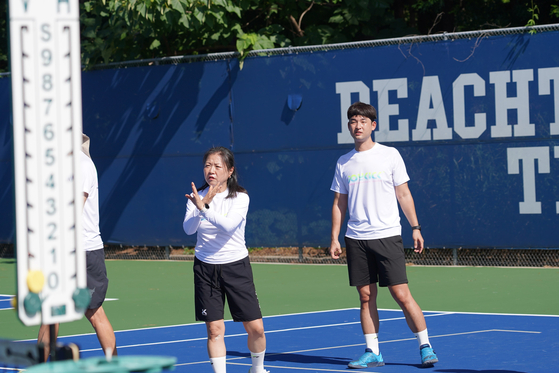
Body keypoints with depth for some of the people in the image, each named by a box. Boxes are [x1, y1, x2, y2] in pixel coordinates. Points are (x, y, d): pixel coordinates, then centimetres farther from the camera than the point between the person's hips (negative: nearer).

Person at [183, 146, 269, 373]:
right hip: (205, 267, 1)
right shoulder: (198, 197, 1)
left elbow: (228, 226, -24)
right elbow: (188, 229, -14)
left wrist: (204, 208, -33)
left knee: (255, 327, -1)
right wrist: (201, 206, -29)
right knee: (214, 329, -3)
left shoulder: (240, 198, -7)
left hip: (236, 266, -1)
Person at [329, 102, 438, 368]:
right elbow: (339, 203, 14)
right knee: (366, 297, 4)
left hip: (387, 236, -3)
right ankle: (372, 353, 9)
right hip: (356, 239, 3)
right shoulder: (344, 162, 10)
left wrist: (415, 227, -2)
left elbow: (403, 194, 4)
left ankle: (425, 347, 3)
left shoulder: (390, 155, 2)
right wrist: (334, 238, 8)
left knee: (401, 294, -7)